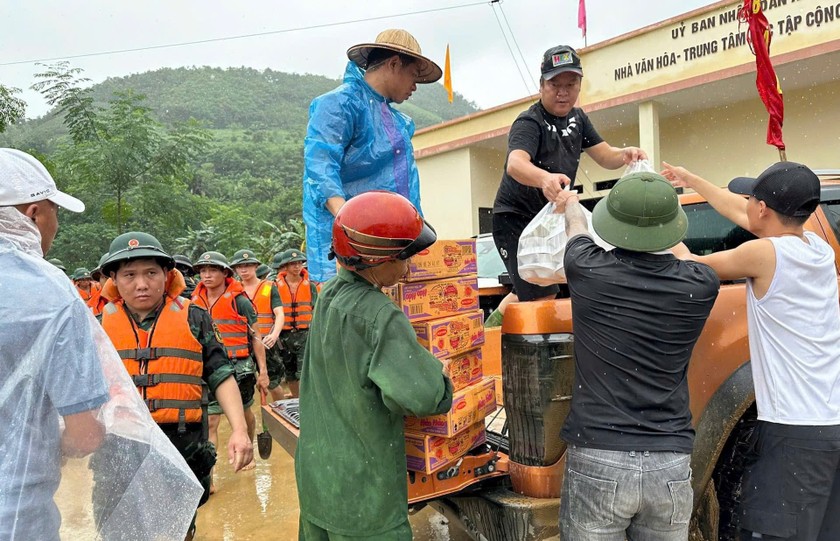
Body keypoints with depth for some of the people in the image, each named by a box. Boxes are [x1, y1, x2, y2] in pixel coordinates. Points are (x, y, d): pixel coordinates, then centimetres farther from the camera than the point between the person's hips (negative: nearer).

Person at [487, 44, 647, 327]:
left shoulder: (577, 118, 7)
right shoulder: (529, 122, -18)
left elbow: (605, 157, 7)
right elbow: (515, 164, -38)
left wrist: (626, 154, -17)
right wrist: (545, 178, -59)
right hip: (514, 219, -8)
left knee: (528, 293, 20)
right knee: (542, 295, -17)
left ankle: (493, 324, 37)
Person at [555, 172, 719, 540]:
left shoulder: (588, 272, -12)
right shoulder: (701, 287, -6)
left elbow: (577, 227, 12)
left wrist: (570, 203, 36)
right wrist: (662, 223, 39)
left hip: (597, 462, -2)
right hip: (671, 467, 3)